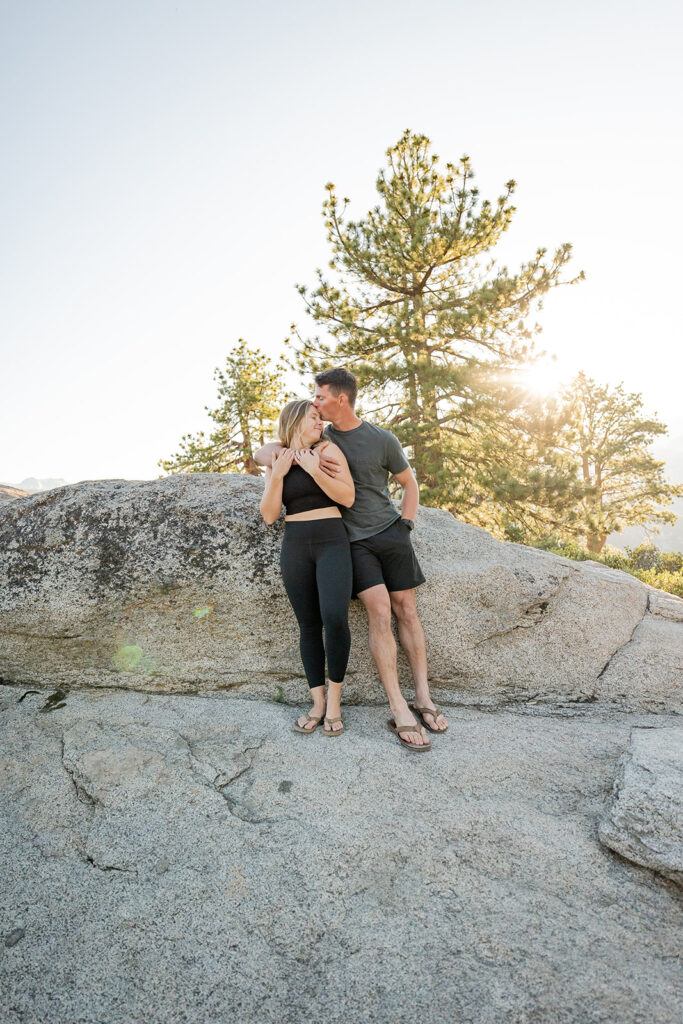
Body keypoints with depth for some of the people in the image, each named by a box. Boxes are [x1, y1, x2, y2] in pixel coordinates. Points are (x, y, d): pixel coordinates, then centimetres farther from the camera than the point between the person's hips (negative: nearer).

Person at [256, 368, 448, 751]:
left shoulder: (383, 439, -3)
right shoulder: (318, 437, 3)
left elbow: (410, 482, 11)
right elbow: (262, 454, 3)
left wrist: (406, 525, 1)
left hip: (390, 532, 0)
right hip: (353, 540, 0)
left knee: (407, 611, 3)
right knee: (379, 612, -13)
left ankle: (424, 698, 14)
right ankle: (400, 711, -8)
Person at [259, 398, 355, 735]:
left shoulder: (329, 450, 5)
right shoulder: (275, 463, 12)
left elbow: (348, 497, -4)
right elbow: (269, 515, 3)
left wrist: (314, 470, -12)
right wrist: (278, 475, -7)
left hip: (332, 541, -2)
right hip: (294, 546, 2)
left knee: (334, 618, -20)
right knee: (308, 625, 3)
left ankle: (334, 698, -1)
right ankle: (318, 703, 13)